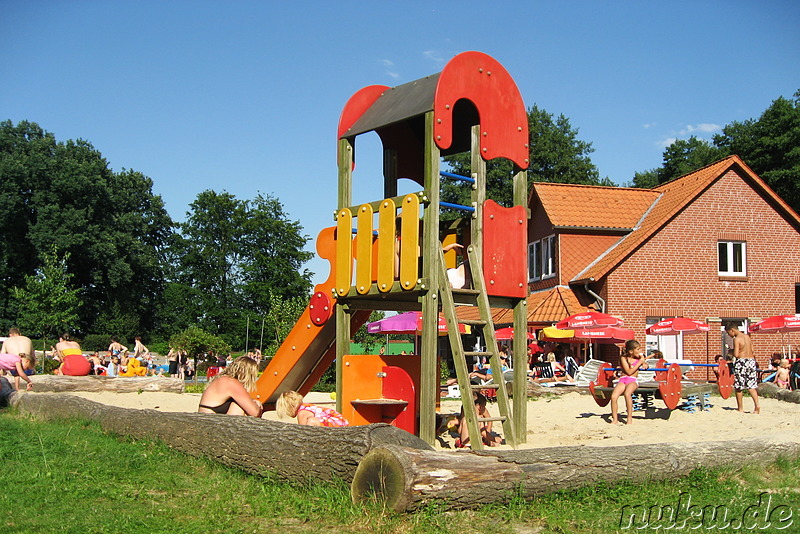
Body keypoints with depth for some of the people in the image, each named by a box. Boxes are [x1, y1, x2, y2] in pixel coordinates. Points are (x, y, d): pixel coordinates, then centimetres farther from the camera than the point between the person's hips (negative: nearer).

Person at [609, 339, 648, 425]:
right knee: (614, 396, -26)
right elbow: (629, 372, -7)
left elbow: (645, 364, 31)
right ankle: (615, 420, -11)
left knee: (627, 394, -35)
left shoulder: (640, 357, 10)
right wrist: (640, 362, -8)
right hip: (622, 380, 0)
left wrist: (645, 365, 6)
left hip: (633, 380, 0)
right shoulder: (623, 358, 2)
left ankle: (630, 419, -27)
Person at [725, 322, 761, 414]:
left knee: (739, 387, 6)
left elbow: (736, 354, -17)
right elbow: (752, 350, 13)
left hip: (741, 362, -7)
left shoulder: (736, 339, -12)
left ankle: (740, 408, 12)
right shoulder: (747, 337, 11)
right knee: (751, 386, 9)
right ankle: (757, 405, -7)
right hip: (751, 361, 7)